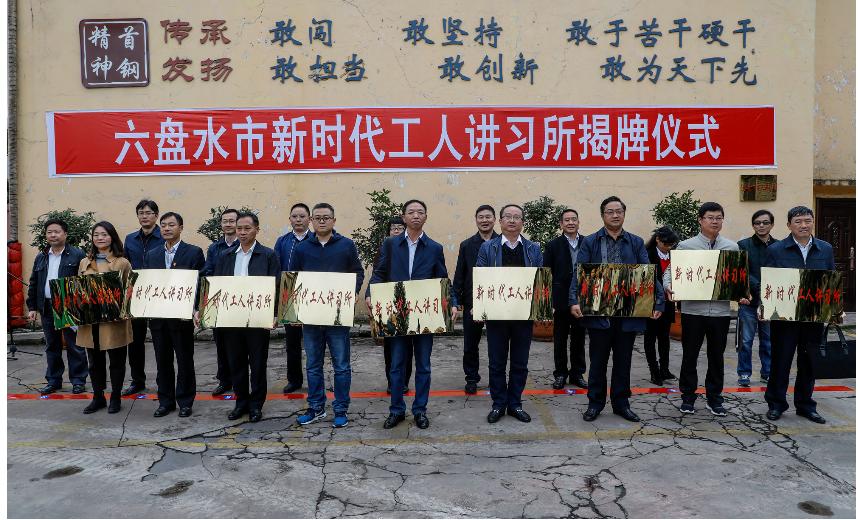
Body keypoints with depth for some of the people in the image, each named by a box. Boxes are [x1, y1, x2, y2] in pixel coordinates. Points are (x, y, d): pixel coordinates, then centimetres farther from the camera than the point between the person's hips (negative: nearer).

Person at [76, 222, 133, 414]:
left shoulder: (122, 263, 0)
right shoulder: (84, 263, 12)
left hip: (114, 321, -4)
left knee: (116, 361, 5)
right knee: (95, 361, 12)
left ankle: (115, 398, 18)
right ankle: (98, 397, 25)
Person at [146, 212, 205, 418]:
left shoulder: (194, 252, -3)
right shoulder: (152, 255, 11)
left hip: (182, 316, -4)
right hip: (158, 317, 4)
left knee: (185, 361, 5)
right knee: (163, 362, 11)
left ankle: (185, 401, 18)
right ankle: (165, 401, 23)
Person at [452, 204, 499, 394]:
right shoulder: (466, 245, 6)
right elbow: (459, 275, 5)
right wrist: (457, 301, 0)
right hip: (472, 302, 2)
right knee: (471, 344, 10)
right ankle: (471, 379, 24)